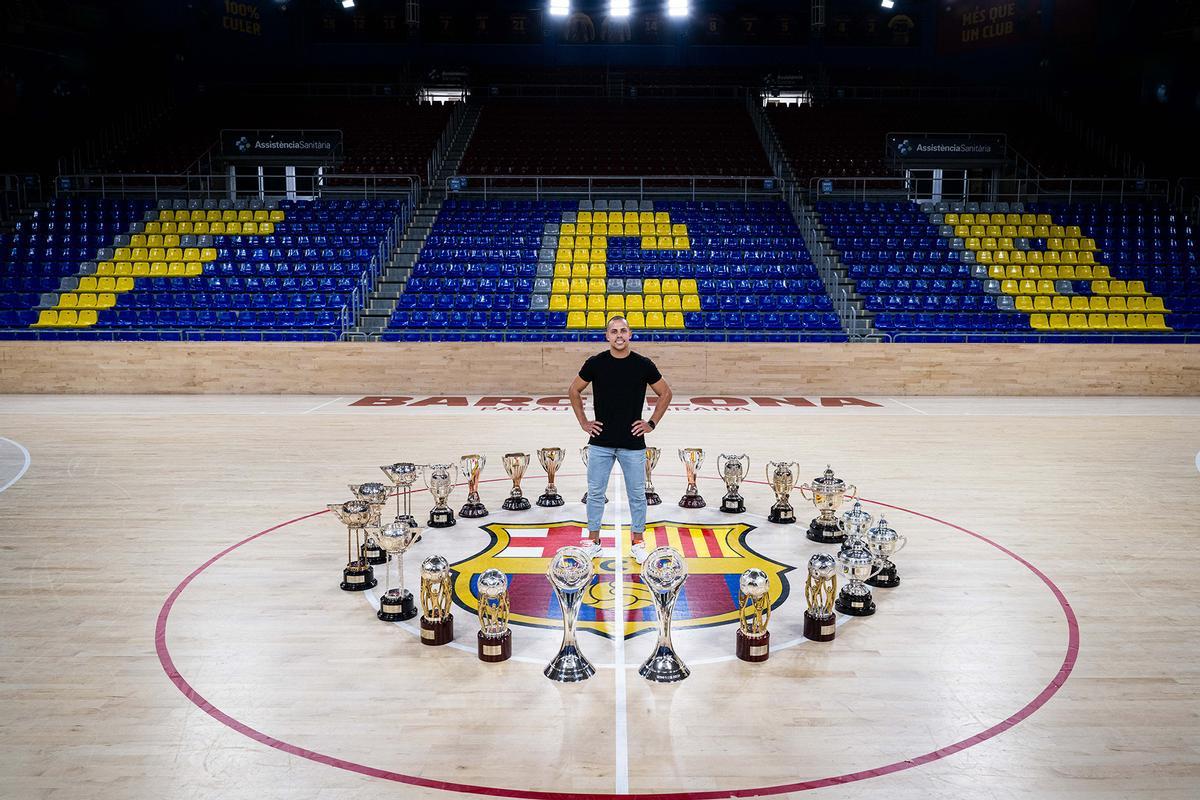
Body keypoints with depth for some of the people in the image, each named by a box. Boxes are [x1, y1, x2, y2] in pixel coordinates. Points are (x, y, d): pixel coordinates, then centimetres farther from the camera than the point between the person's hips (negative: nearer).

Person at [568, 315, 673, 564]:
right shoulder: (595, 363, -2)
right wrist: (583, 422, 5)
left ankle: (638, 542, 21)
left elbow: (665, 394, 9)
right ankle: (593, 541, 21)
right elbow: (574, 391, 11)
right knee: (595, 492, 7)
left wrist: (652, 423, 2)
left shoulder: (643, 365, -3)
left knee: (637, 494, 7)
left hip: (633, 443, 0)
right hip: (601, 441, 0)